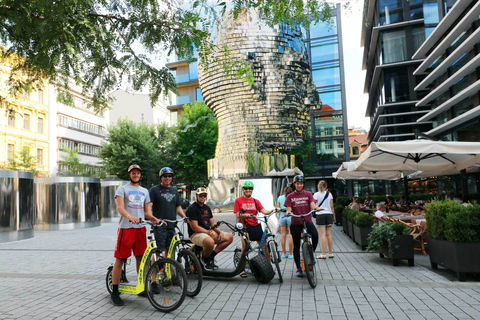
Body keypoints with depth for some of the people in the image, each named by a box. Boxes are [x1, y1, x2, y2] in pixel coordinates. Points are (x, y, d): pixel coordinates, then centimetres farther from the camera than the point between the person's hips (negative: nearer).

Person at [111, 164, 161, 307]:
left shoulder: (144, 191, 19)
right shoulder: (122, 189, 3)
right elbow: (120, 208, -10)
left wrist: (154, 219, -4)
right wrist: (130, 217, -30)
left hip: (140, 228, 5)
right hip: (126, 227, -4)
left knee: (140, 258, 8)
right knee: (120, 259, -2)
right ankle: (115, 292, 7)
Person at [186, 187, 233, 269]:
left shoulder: (207, 208, 14)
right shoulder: (192, 208, -11)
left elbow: (213, 224, 14)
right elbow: (195, 227, -17)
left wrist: (220, 232, -4)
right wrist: (209, 233, -18)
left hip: (208, 232, 8)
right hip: (196, 234, -8)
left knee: (229, 237, -2)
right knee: (210, 242, -39)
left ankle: (212, 256, 0)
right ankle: (206, 259, -7)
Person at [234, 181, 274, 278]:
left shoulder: (255, 201, 14)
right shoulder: (238, 200, 5)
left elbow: (264, 211, 2)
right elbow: (237, 215, -3)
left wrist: (272, 210, -18)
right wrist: (245, 215, -23)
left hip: (256, 226, 4)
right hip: (244, 226, -4)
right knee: (245, 247, -16)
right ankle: (242, 269, -5)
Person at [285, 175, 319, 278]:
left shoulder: (308, 194, 7)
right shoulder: (290, 196, 5)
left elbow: (312, 206, -5)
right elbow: (289, 209, -3)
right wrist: (287, 212, -26)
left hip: (307, 221, 0)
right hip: (295, 223, 0)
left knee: (315, 236, -27)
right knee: (296, 246, 5)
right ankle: (298, 268, 19)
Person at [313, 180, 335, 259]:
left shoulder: (316, 194, -3)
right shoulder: (329, 194, 6)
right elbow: (332, 207, 7)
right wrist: (333, 216, 13)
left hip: (320, 215, -3)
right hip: (329, 214, 4)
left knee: (323, 235, -3)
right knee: (329, 234, 10)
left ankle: (324, 254, -3)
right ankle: (330, 253, 16)